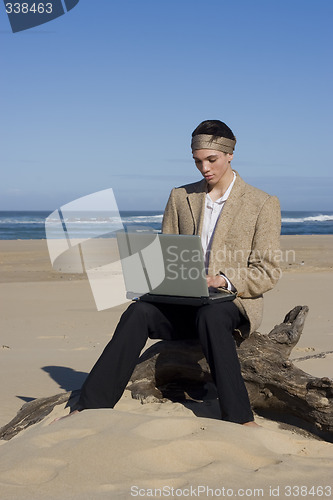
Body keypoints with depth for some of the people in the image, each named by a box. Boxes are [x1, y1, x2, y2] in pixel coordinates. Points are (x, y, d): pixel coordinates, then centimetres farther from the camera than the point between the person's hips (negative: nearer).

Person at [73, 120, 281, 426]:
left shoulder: (263, 204, 2)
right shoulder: (180, 197, 14)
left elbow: (267, 273, -2)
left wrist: (223, 280, -19)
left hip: (234, 303, -3)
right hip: (184, 303, 3)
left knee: (209, 316, -38)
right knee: (140, 311, -27)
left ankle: (240, 421, -39)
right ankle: (89, 408, -32)